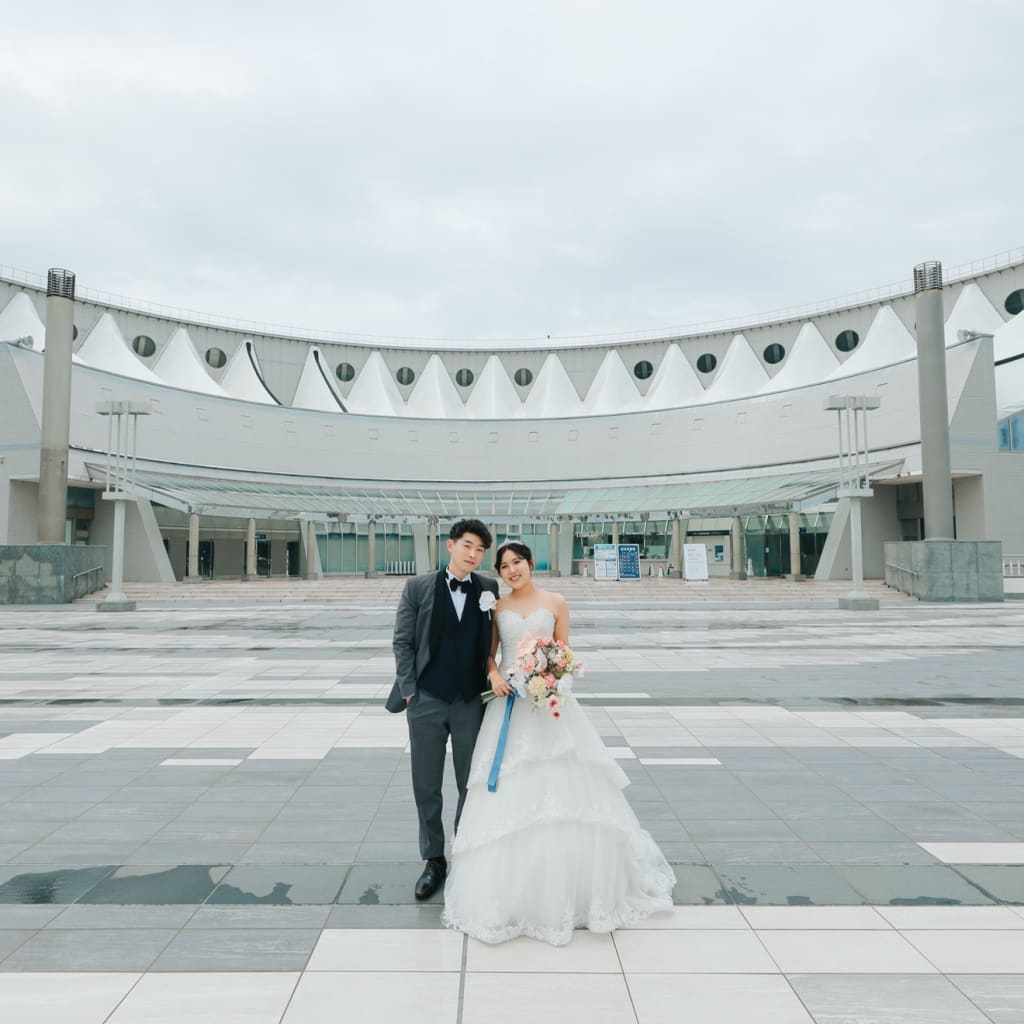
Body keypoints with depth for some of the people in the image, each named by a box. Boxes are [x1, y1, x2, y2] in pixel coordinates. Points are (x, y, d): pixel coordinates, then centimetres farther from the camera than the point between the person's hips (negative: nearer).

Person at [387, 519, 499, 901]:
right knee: (426, 787, 10)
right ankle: (433, 861, 27)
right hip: (426, 701, 0)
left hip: (472, 703, 1)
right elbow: (402, 642, 0)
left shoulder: (489, 588, 0)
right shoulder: (417, 587, -3)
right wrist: (408, 691, -4)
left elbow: (494, 641, 5)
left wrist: (493, 684, -1)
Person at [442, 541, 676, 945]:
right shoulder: (497, 606, 6)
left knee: (564, 792, 3)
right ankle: (511, 890, 17)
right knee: (509, 796, 2)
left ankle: (573, 885, 23)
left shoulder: (556, 603, 3)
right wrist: (494, 676, -11)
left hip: (550, 702, -1)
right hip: (510, 705, 1)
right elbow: (489, 653, 9)